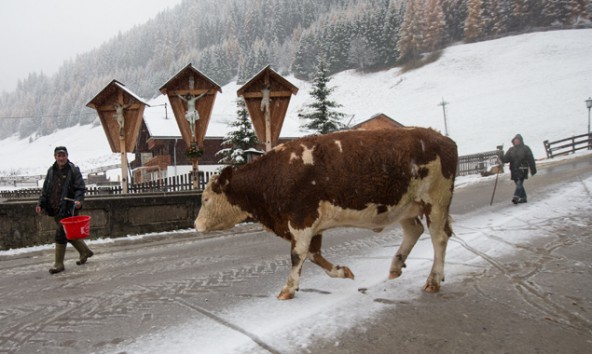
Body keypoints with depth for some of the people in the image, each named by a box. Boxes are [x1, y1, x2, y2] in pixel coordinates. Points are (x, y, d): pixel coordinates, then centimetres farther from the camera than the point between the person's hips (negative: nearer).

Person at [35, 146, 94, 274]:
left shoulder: (73, 170, -6)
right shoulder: (51, 171, 11)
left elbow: (80, 188, -10)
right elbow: (45, 190, 17)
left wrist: (78, 200, -27)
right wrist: (41, 204, 7)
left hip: (68, 209, -7)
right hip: (55, 209, 7)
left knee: (61, 235, -7)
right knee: (69, 234, 16)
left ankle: (59, 264, 4)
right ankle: (85, 251, 35)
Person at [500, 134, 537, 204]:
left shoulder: (525, 148, 2)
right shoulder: (511, 150, 14)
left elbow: (530, 159, 2)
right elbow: (506, 159, 8)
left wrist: (533, 169, 1)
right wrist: (501, 158, -14)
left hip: (522, 169, -5)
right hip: (514, 170, 5)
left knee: (519, 183, -18)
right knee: (518, 184, 10)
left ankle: (516, 197, -28)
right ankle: (523, 198, 20)